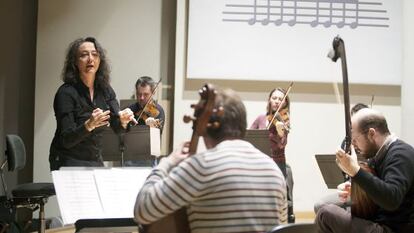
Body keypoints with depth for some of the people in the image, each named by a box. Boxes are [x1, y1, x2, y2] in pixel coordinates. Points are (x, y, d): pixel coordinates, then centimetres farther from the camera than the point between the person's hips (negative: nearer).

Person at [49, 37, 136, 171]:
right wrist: (88, 125, -38)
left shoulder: (105, 90, 0)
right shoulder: (66, 93, -17)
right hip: (69, 162, -5)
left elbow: (117, 128, -6)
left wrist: (123, 121, -28)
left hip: (96, 160, 5)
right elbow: (67, 140, -21)